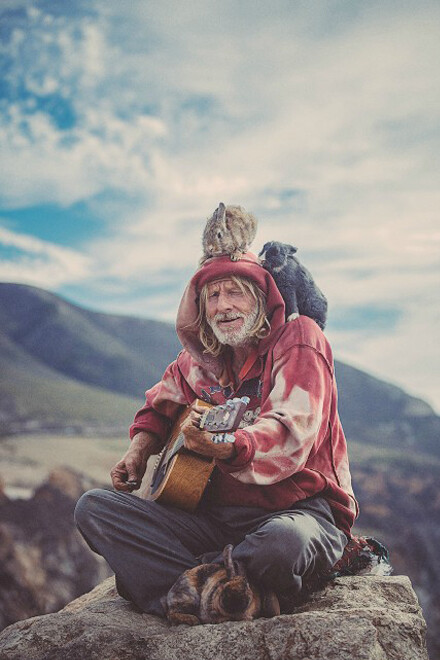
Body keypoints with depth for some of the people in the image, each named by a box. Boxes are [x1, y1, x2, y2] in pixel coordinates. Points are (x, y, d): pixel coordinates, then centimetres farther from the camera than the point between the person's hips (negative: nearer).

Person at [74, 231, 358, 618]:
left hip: (298, 508, -6)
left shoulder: (298, 339, -7)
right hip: (215, 513, 6)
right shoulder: (200, 359, 12)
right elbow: (160, 407, 31)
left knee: (285, 543, -43)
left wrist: (226, 448, -44)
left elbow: (290, 434, -23)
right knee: (94, 507, -8)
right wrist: (139, 451, 8)